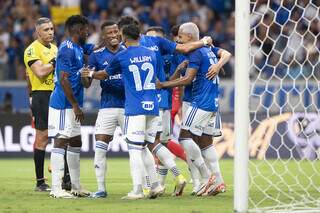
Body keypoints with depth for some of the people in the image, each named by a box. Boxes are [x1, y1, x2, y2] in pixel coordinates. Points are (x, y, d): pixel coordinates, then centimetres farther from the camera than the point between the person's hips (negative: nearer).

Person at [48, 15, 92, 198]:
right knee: (61, 141, -9)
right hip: (64, 105, -10)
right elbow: (63, 80, -21)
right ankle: (56, 188, -10)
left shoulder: (79, 49, 12)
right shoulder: (67, 50, -16)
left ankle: (76, 187, 20)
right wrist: (76, 106, -20)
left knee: (76, 142, 13)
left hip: (72, 105, 10)